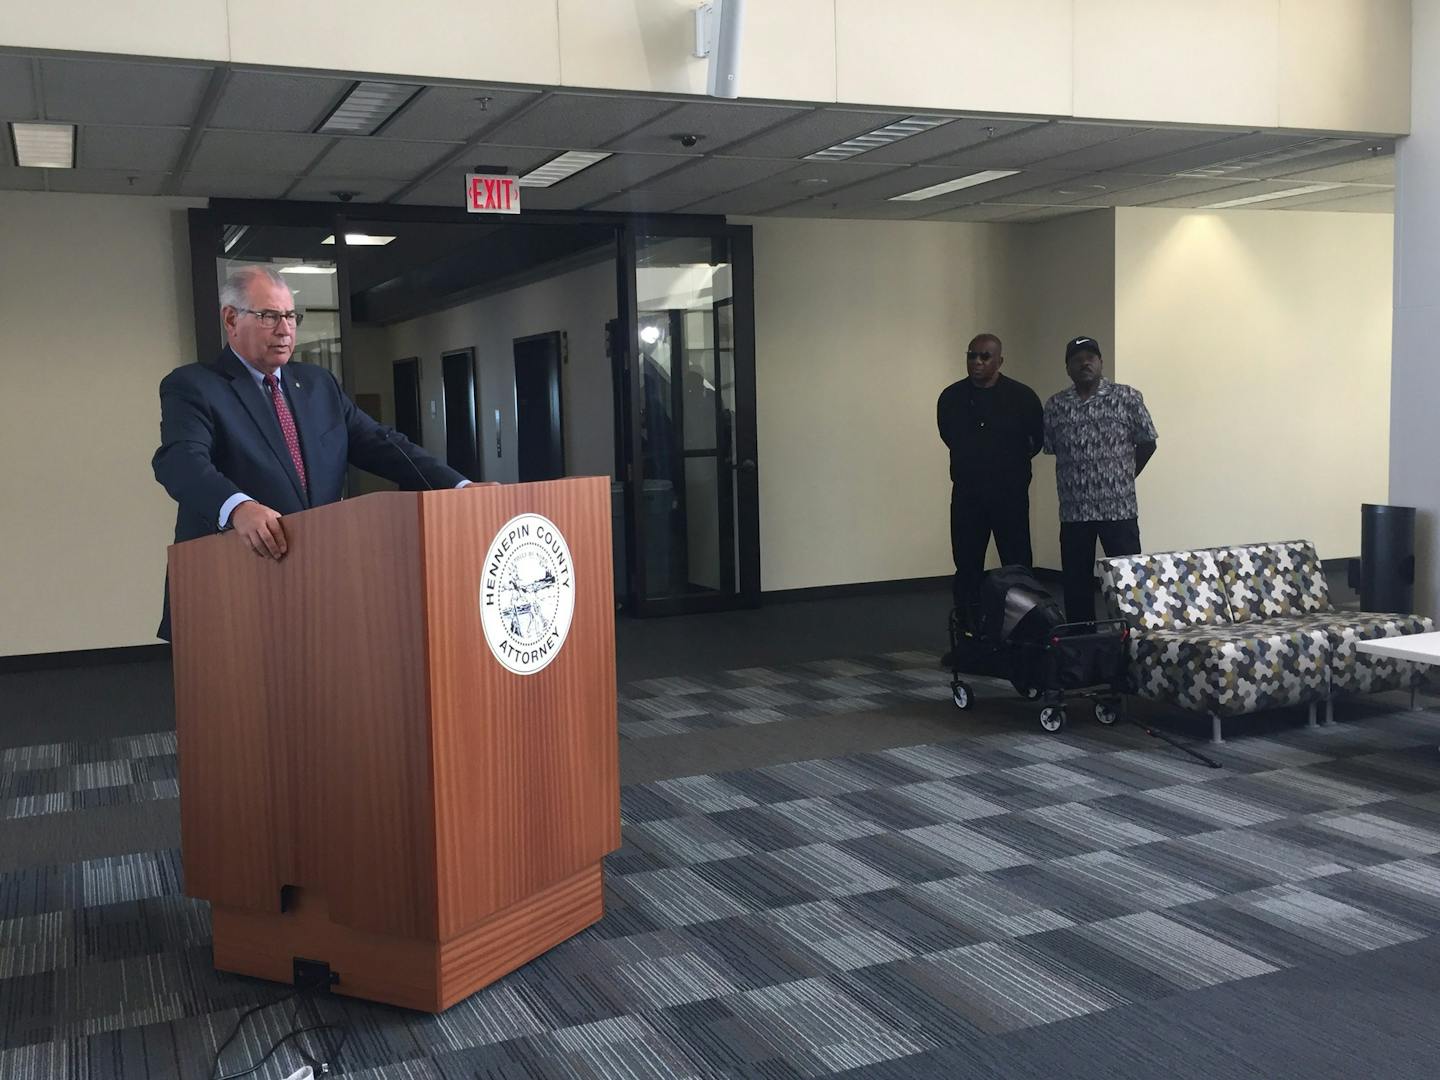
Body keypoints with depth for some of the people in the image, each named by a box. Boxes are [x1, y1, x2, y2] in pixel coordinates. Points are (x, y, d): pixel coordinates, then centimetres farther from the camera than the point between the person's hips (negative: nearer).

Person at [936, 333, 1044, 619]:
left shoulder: (1022, 397, -4)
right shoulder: (951, 397, 2)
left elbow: (1038, 441, 7)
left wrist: (1010, 463, 10)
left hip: (1010, 494, -2)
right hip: (967, 493, 2)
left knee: (1018, 568, 1)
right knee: (967, 567, 5)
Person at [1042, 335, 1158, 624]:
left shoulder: (1127, 398, 0)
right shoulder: (1055, 406, 8)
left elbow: (1147, 443, 6)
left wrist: (1123, 477, 10)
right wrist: (1078, 476, 11)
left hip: (1119, 509, -3)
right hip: (1073, 512, 3)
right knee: (1076, 583, 7)